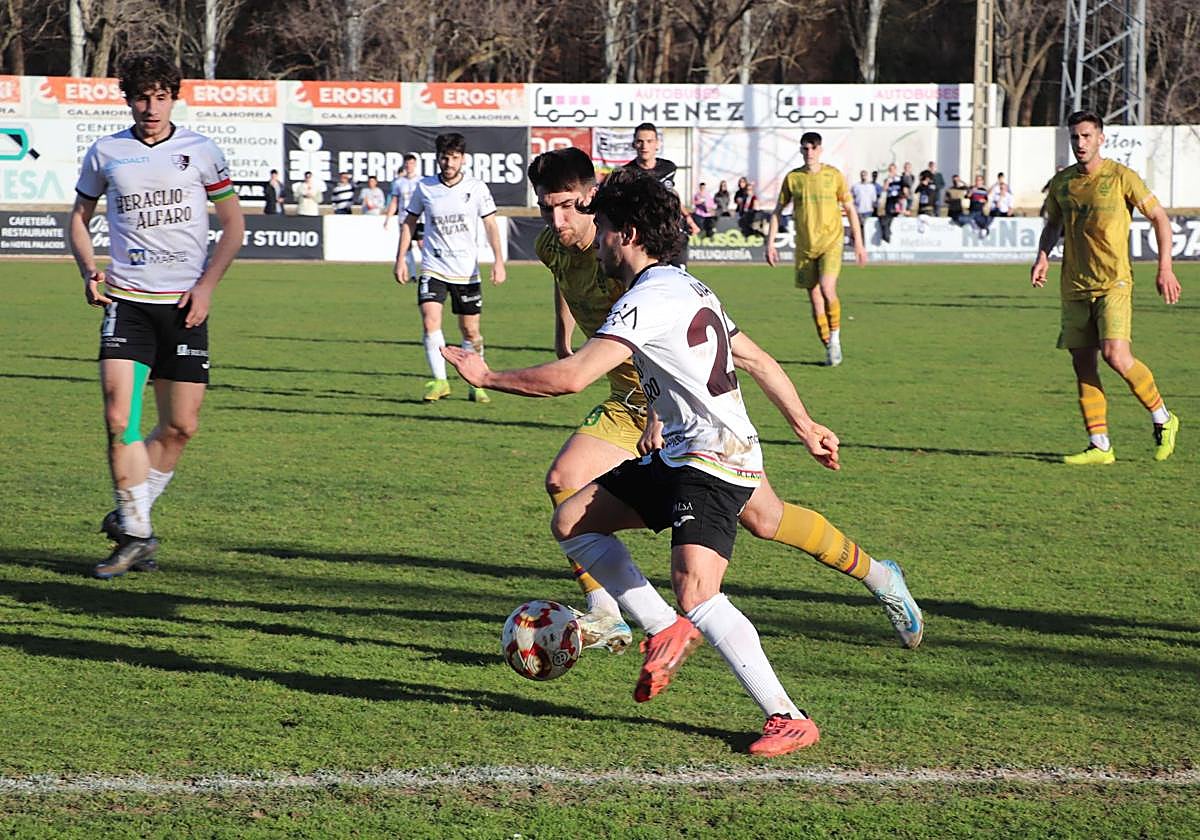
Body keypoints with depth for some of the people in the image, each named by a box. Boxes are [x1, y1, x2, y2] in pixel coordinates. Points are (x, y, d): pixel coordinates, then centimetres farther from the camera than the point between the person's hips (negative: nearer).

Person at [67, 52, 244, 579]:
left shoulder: (201, 152, 3)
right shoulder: (105, 154, 5)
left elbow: (233, 223, 9)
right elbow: (79, 218, 17)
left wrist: (207, 285, -3)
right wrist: (88, 269, -1)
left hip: (184, 303, 1)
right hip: (127, 300, -1)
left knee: (181, 426, 2)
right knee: (119, 418, -14)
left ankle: (132, 514, 20)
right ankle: (135, 534, -7)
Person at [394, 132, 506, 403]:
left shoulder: (476, 188, -3)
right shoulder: (424, 187, 0)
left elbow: (490, 225, 1)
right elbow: (409, 223, 11)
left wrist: (499, 261, -9)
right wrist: (401, 259, 6)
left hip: (467, 271, 0)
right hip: (433, 268, 0)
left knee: (470, 330, 4)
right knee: (430, 320, -18)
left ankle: (477, 385, 18)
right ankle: (439, 381, -13)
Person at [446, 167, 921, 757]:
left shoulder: (649, 298, -16)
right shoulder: (686, 288, 15)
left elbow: (571, 377, -23)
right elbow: (758, 360, 22)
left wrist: (487, 377, -12)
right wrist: (805, 427, 28)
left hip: (714, 461, -11)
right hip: (677, 458, 11)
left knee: (695, 594, -24)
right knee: (572, 521, 10)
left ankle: (787, 717, -18)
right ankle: (665, 632, 14)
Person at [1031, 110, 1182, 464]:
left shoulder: (1121, 177, -5)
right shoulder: (1061, 183, 9)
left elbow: (1159, 218, 0)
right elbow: (1053, 225, 25)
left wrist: (1165, 269, -6)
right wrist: (1043, 255, 5)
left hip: (1114, 282, -5)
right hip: (1074, 287, 5)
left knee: (1115, 355, -18)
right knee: (1082, 364, 1)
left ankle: (1162, 419, 4)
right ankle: (1099, 446, 6)